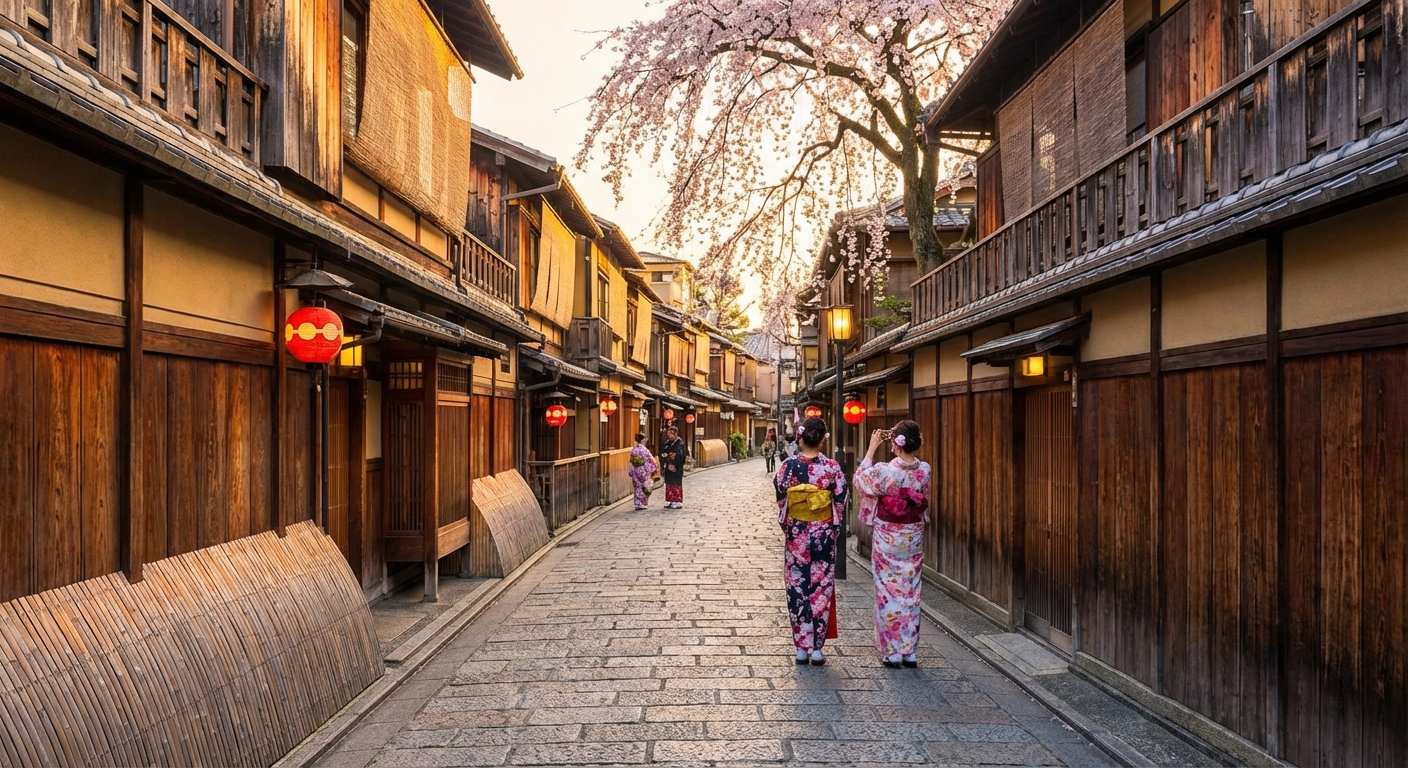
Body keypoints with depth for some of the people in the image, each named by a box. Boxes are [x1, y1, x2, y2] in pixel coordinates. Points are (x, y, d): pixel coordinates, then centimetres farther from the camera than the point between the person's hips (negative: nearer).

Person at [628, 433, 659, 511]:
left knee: (638, 487, 12)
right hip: (644, 471, -5)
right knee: (644, 488, 5)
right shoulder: (644, 450, -16)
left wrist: (632, 473, 16)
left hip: (635, 471, 5)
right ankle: (643, 504, 8)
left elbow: (631, 462, 8)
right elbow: (650, 460, -10)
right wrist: (655, 468, 4)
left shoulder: (633, 450, 2)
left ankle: (638, 504, 13)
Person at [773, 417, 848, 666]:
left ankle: (801, 648, 13)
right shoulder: (832, 467, -10)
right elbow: (840, 502, -3)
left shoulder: (788, 466, -9)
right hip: (824, 534, 0)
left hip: (796, 534, 0)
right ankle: (817, 649, 11)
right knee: (822, 589, 8)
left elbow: (780, 499, 0)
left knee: (797, 588, 9)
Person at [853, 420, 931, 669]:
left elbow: (861, 478, -1)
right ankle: (909, 651, 18)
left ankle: (892, 651, 12)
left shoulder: (885, 471, -21)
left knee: (888, 591, 6)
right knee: (910, 592, 12)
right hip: (913, 537, 4)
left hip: (887, 538, -4)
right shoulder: (924, 470, -8)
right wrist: (915, 446, 11)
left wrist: (872, 448, 4)